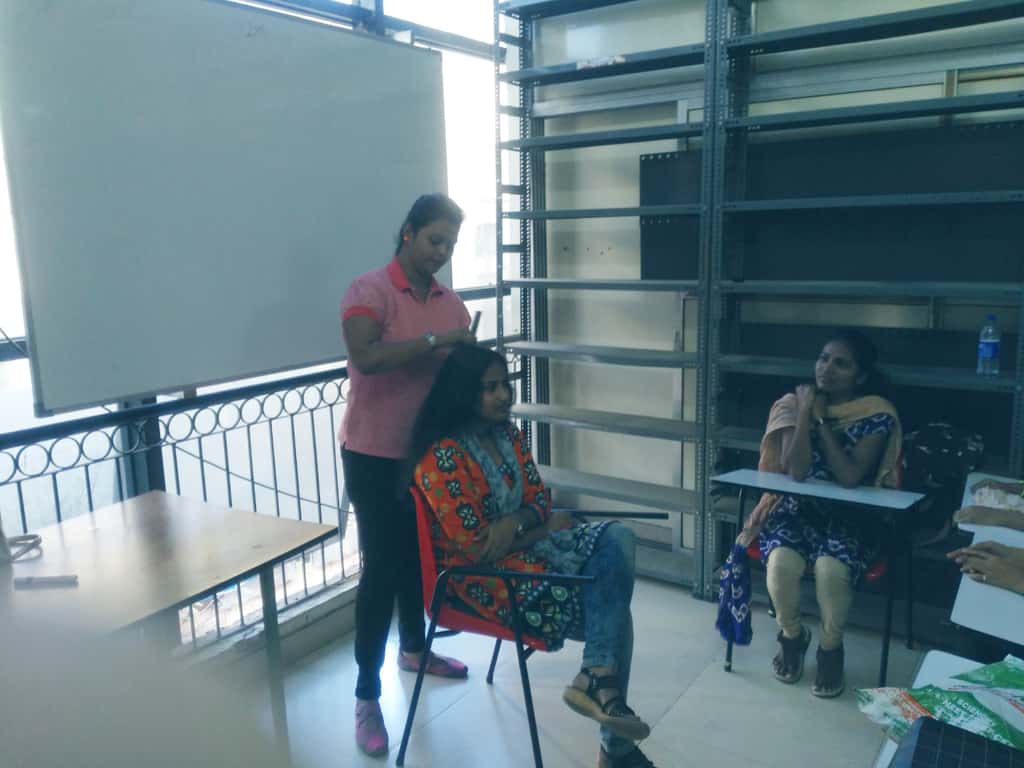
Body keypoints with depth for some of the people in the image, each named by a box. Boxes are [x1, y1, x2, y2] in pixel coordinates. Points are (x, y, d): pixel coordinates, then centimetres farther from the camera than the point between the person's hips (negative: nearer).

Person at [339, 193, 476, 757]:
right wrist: (433, 340, -29)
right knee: (381, 566, -2)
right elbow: (366, 357, -29)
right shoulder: (368, 290, -13)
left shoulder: (452, 302, 6)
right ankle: (367, 696, 11)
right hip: (374, 455, -6)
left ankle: (414, 649, 42)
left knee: (419, 555, 19)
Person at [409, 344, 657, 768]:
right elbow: (477, 547, -21)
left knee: (618, 538, -15)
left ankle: (598, 678, -17)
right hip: (482, 575, -8)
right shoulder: (442, 458, -20)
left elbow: (539, 499, 9)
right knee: (610, 605, -16)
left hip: (526, 543, 8)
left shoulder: (506, 431, 4)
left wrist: (515, 522, -17)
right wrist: (548, 527, -8)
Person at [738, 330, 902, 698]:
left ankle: (830, 647, 1)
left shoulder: (877, 414, -7)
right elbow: (796, 472, -15)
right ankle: (792, 635, 6)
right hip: (797, 509, 2)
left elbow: (850, 478, -20)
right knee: (782, 562, -29)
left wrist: (821, 420, -16)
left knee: (831, 568, -32)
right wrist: (806, 410, -16)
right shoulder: (795, 403, -2)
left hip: (849, 516, -1)